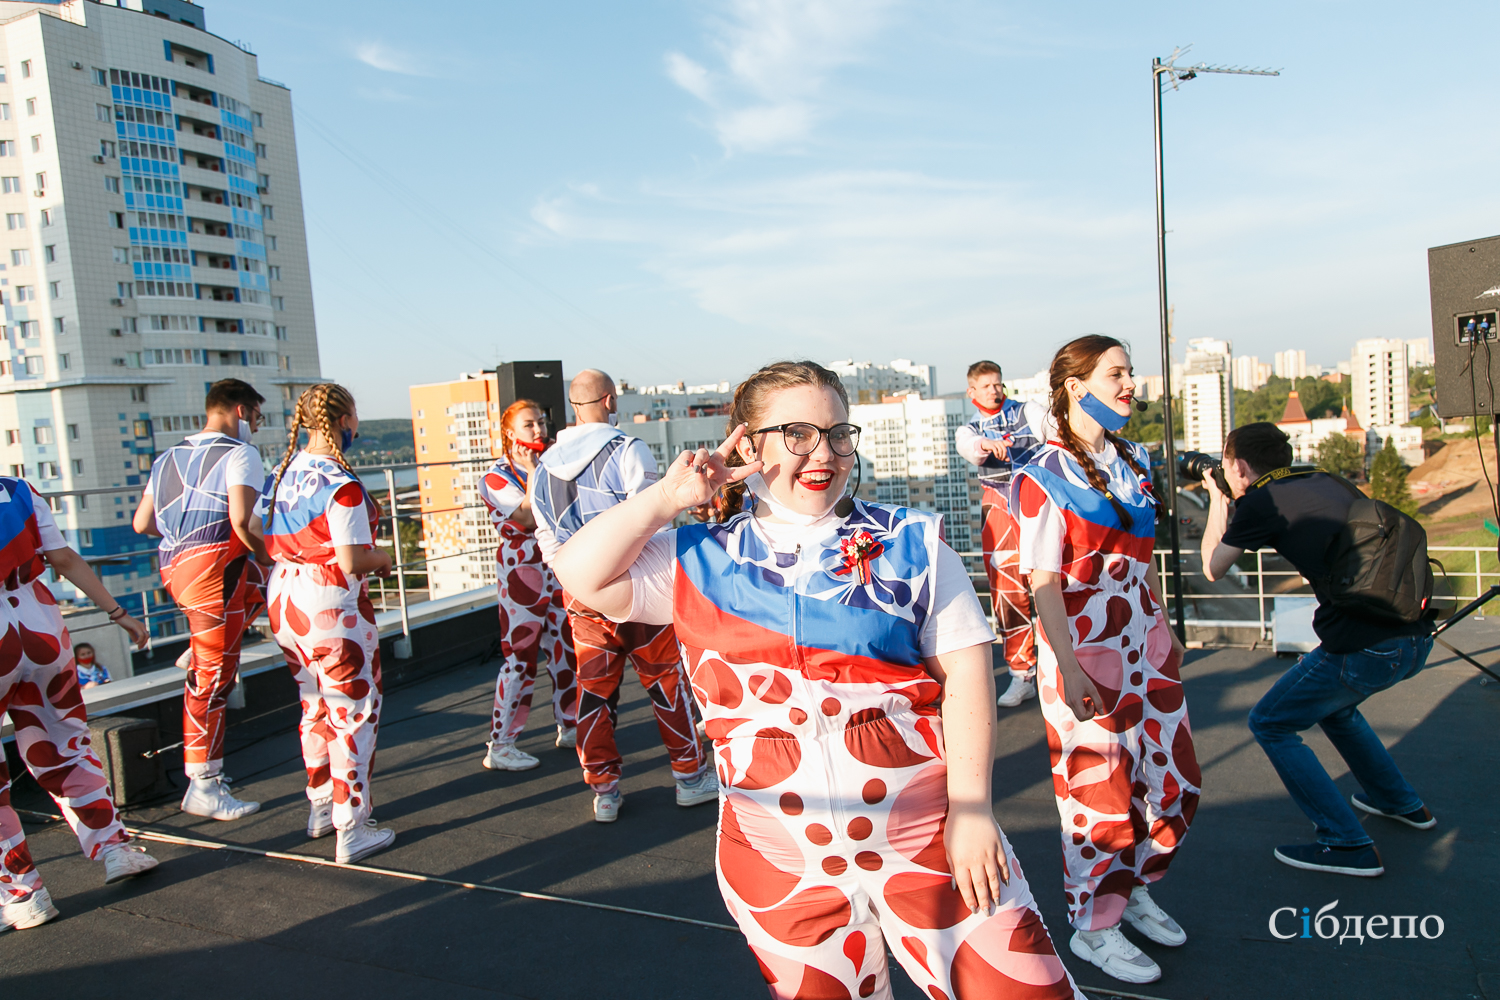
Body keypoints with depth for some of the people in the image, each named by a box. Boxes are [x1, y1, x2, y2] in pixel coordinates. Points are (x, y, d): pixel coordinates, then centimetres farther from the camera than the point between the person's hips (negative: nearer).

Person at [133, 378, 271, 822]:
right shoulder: (240, 454, -4)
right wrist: (268, 559, -2)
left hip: (174, 566, 8)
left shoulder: (168, 458, 20)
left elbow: (142, 523, 19)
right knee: (213, 678, -4)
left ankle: (198, 652, 14)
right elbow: (243, 522, -17)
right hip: (215, 565, -8)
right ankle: (204, 786, 1)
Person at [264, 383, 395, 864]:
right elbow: (352, 562, -21)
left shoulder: (287, 472, 5)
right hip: (331, 605, -8)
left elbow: (277, 543, 11)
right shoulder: (342, 486, -20)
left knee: (315, 706, 21)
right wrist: (382, 559, -2)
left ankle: (321, 807, 35)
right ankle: (352, 830, 8)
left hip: (283, 598, 8)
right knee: (353, 713, 2)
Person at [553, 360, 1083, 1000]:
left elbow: (965, 666, -2)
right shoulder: (699, 562, 3)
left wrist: (970, 807, -8)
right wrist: (669, 497, -5)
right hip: (779, 861, 1)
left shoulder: (909, 543, 2)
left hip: (925, 832, 0)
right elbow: (582, 575, -5)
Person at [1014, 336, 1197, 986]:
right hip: (1086, 653, -7)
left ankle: (1134, 888, 38)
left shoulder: (1132, 462, 9)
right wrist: (1068, 670, -22)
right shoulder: (1048, 475, -13)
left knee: (1174, 779, 14)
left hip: (1145, 646, 8)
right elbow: (1043, 581, -17)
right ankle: (1094, 927, 24)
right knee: (1101, 793, 3)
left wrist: (1165, 634, 18)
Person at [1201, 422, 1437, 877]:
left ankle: (1348, 845, 7)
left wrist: (1216, 500, 21)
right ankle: (1402, 803, 46)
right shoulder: (1327, 482, 15)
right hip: (1416, 637, 8)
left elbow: (1213, 568, 10)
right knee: (1332, 704, 33)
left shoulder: (1260, 502, -5)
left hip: (1366, 648, -8)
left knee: (1270, 724, 8)